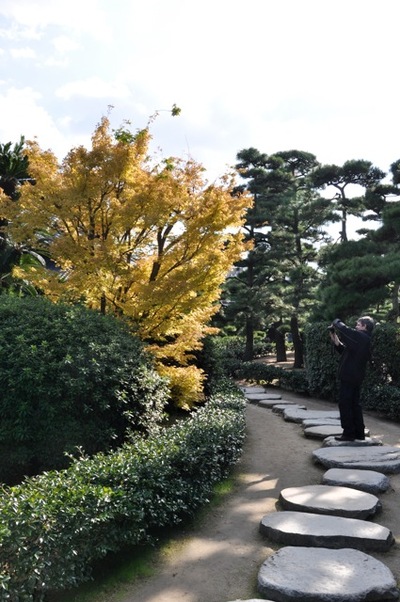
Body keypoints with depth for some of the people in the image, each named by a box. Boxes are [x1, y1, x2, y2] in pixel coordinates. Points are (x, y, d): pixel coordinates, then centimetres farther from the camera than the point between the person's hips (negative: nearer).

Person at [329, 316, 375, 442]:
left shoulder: (360, 337, -15)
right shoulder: (364, 340, 16)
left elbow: (344, 329, -23)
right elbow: (344, 350, 20)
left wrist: (336, 322, -2)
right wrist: (335, 340, 10)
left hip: (348, 376, -10)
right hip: (357, 377, 10)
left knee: (345, 404, -3)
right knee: (355, 404, 14)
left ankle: (348, 433, 1)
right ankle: (359, 433, 19)